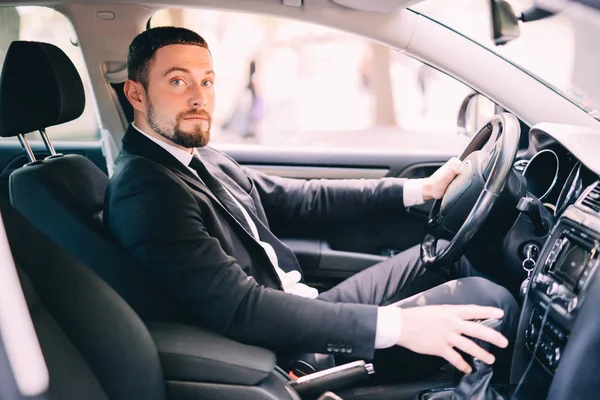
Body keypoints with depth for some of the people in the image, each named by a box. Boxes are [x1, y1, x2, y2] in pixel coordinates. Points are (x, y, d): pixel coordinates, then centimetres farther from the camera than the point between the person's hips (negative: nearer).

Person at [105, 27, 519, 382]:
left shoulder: (202, 159, 6)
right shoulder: (144, 191, -23)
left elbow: (299, 198, 10)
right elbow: (242, 309, -30)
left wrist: (418, 189, 7)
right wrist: (395, 325, -33)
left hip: (301, 308, 9)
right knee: (488, 298, -9)